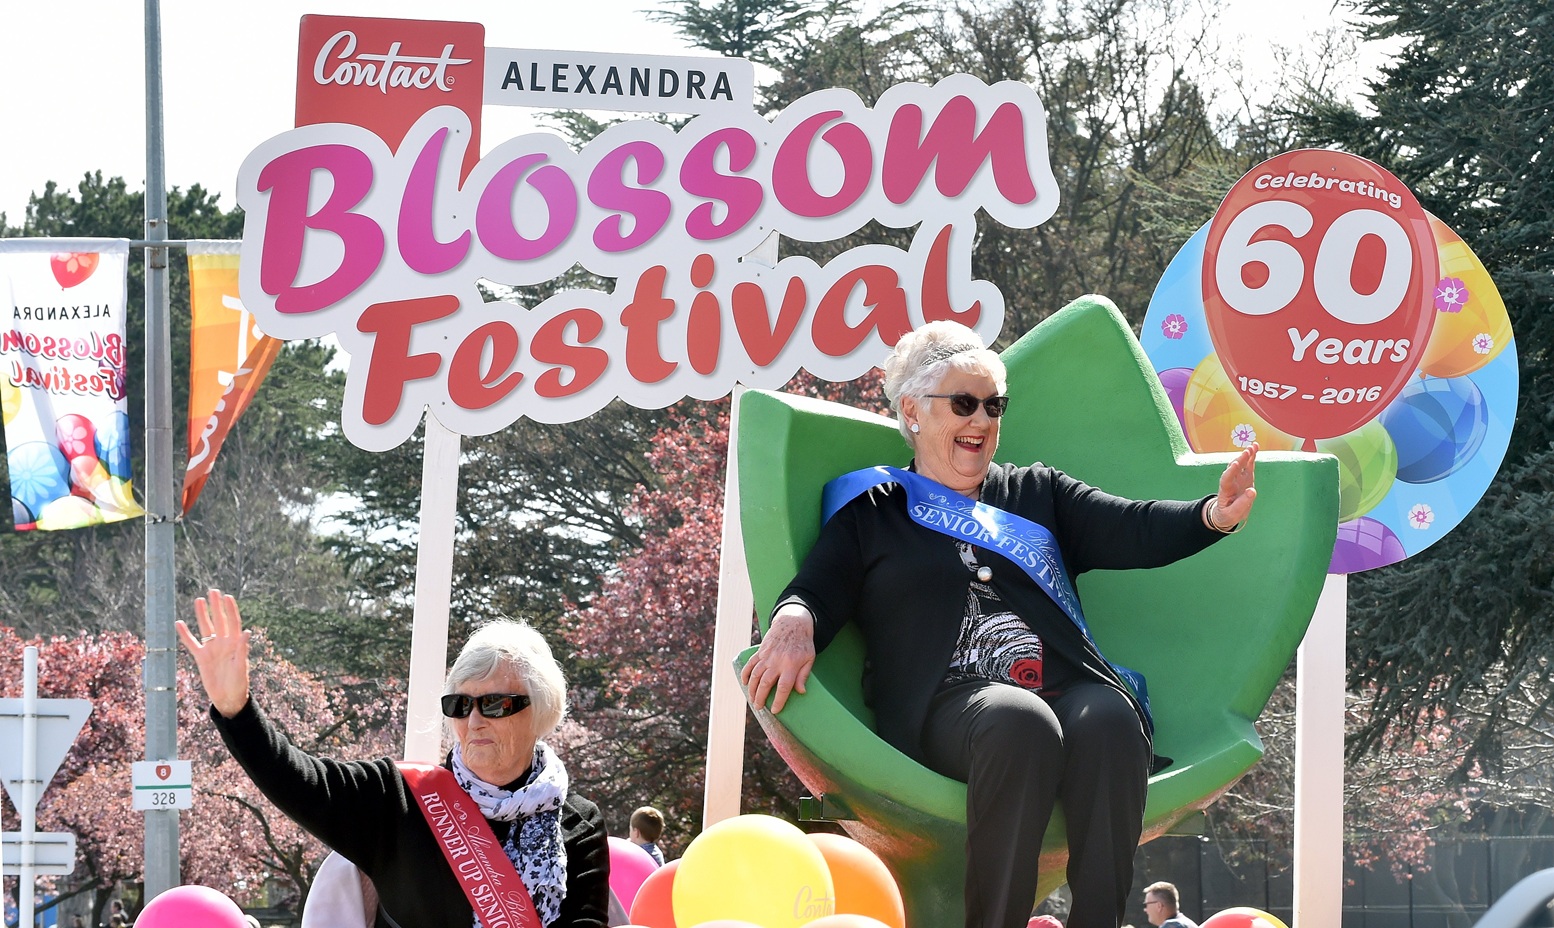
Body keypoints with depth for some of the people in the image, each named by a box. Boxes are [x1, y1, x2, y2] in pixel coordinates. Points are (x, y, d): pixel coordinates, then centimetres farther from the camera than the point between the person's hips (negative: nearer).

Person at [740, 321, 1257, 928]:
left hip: (1067, 688, 3)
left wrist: (1213, 515, -8)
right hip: (949, 704, -3)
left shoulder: (1038, 493, 28)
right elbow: (816, 592, 7)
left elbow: (1134, 530, 14)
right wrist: (794, 623, -19)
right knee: (1019, 723, -38)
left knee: (1109, 721, -34)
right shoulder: (871, 514, 22)